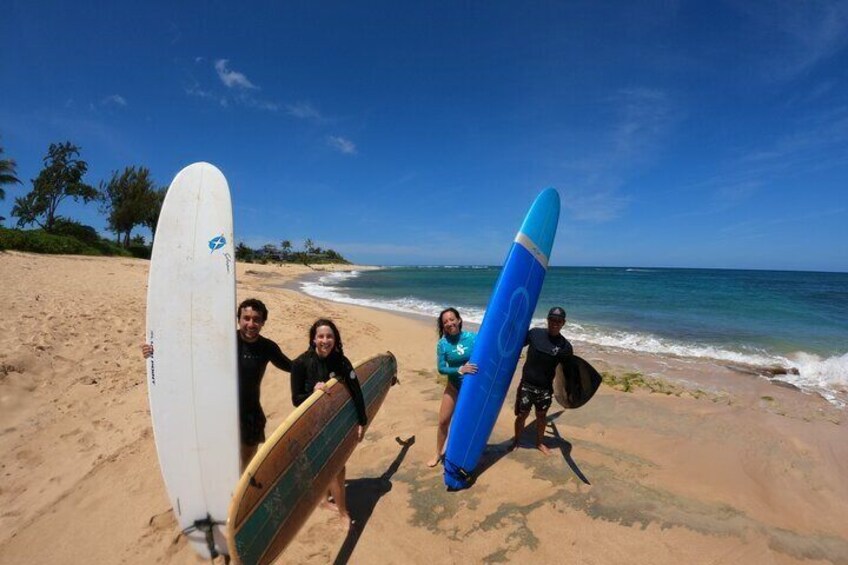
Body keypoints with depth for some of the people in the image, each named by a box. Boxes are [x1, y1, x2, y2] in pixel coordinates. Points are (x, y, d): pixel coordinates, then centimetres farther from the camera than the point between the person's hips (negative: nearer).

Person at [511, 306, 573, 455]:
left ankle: (539, 443, 40)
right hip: (526, 384, -1)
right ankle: (516, 441, 31)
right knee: (522, 415, 9)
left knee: (541, 416, 18)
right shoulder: (535, 333, -9)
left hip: (545, 388, 1)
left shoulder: (565, 346, -8)